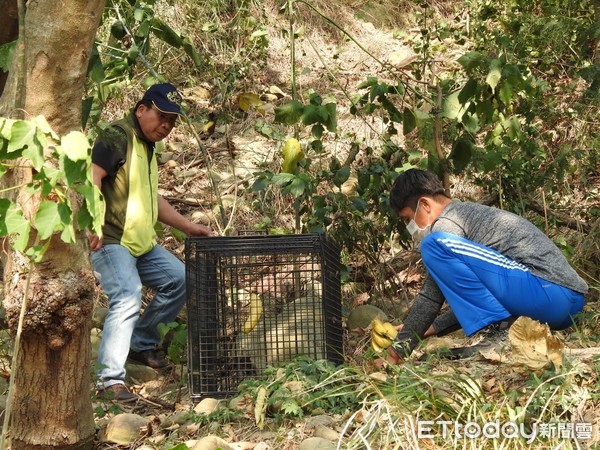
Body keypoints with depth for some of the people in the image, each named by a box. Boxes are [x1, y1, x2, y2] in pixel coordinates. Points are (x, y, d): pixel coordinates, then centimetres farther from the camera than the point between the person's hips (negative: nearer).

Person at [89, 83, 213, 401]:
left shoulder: (147, 146, 20)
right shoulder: (117, 136, -10)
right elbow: (92, 176, -24)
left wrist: (188, 227, 26)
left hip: (142, 243, 10)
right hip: (110, 241, -10)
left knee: (179, 280, 10)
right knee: (127, 299, -22)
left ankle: (141, 343, 23)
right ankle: (109, 380, -14)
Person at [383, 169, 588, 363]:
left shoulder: (447, 222, -2)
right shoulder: (472, 213, 26)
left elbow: (431, 296, -4)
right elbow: (471, 296, 31)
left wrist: (398, 351, 2)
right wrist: (433, 327, 30)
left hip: (548, 294, -10)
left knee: (436, 244, -14)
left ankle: (495, 330, -13)